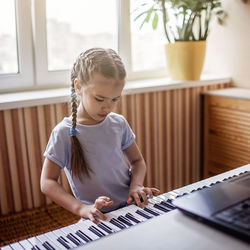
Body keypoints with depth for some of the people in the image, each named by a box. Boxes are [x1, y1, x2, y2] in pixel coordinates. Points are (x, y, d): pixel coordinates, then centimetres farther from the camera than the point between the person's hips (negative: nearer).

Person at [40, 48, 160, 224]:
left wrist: (136, 185, -7)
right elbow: (47, 182, -9)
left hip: (131, 207, 4)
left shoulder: (119, 123, 2)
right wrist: (81, 208, -22)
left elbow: (137, 161, 14)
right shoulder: (64, 133, -10)